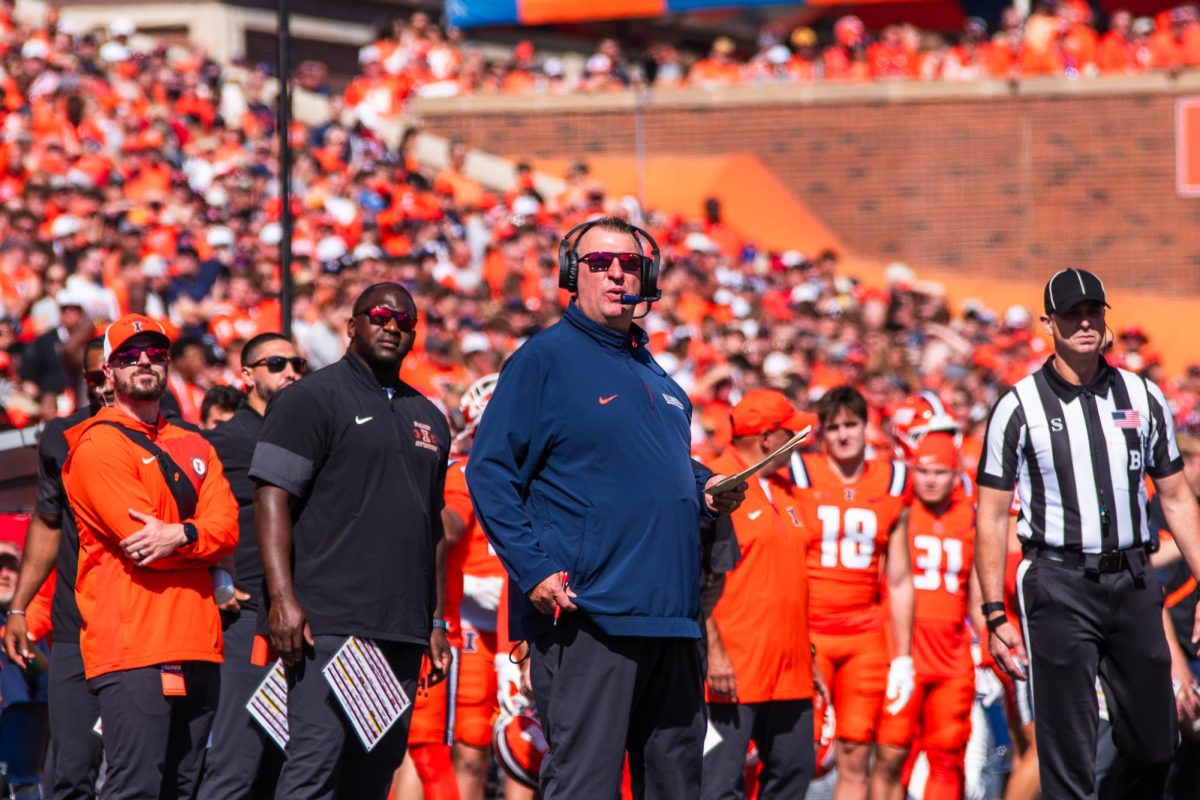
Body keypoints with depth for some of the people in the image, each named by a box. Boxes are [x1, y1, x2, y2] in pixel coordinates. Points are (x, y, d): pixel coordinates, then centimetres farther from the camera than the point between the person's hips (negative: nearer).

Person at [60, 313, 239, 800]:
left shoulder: (193, 448, 21)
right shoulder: (98, 445, -2)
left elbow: (227, 526, 5)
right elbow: (141, 540, -13)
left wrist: (181, 535, -16)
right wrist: (204, 535, 1)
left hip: (197, 645, 7)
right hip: (132, 645, -7)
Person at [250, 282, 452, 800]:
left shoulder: (427, 417, 21)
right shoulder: (312, 399, -1)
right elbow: (271, 498, -9)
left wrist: (435, 622, 20)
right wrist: (282, 598, -19)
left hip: (403, 631, 7)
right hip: (328, 623, -7)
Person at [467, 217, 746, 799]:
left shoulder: (653, 374, 20)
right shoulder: (545, 359, -4)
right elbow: (489, 473, -9)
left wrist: (705, 490, 10)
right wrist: (533, 570, -17)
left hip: (669, 616, 8)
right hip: (587, 614, -8)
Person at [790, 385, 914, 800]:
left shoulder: (892, 484, 11)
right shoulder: (798, 476, 1)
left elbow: (899, 581, 14)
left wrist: (902, 656, 12)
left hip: (865, 636, 3)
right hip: (806, 630, -3)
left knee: (855, 757, 1)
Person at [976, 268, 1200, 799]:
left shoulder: (1144, 397, 10)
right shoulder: (1019, 407, -1)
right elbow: (992, 516, 0)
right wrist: (995, 616, -6)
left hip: (1133, 580, 4)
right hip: (1060, 583, -3)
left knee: (1154, 747, 6)